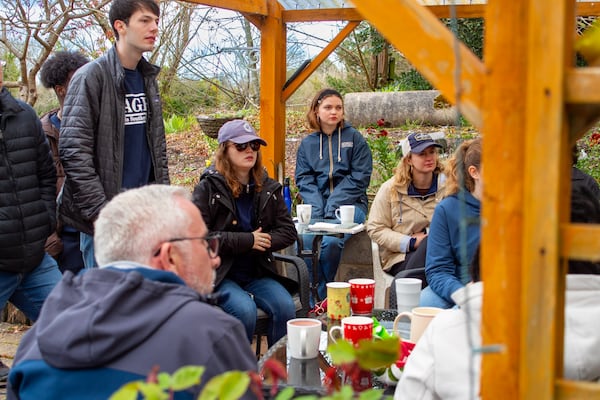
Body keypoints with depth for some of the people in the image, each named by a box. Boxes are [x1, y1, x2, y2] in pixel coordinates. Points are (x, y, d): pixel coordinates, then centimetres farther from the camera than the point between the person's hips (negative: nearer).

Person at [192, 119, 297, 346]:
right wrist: (247, 241, -15)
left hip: (258, 273, 4)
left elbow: (288, 232, 10)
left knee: (285, 307, -23)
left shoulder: (268, 189, 11)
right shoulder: (208, 188, -4)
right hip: (220, 275, -4)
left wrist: (262, 242, -9)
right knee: (245, 310, -31)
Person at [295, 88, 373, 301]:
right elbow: (304, 179, 7)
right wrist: (317, 209, -11)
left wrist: (333, 207, -13)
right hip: (317, 205, 3)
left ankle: (322, 298, -10)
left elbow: (360, 177, -2)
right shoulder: (307, 143, 13)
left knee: (330, 242, -30)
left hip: (349, 204, -2)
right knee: (305, 240, -27)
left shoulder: (354, 138, 5)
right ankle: (315, 301, -12)